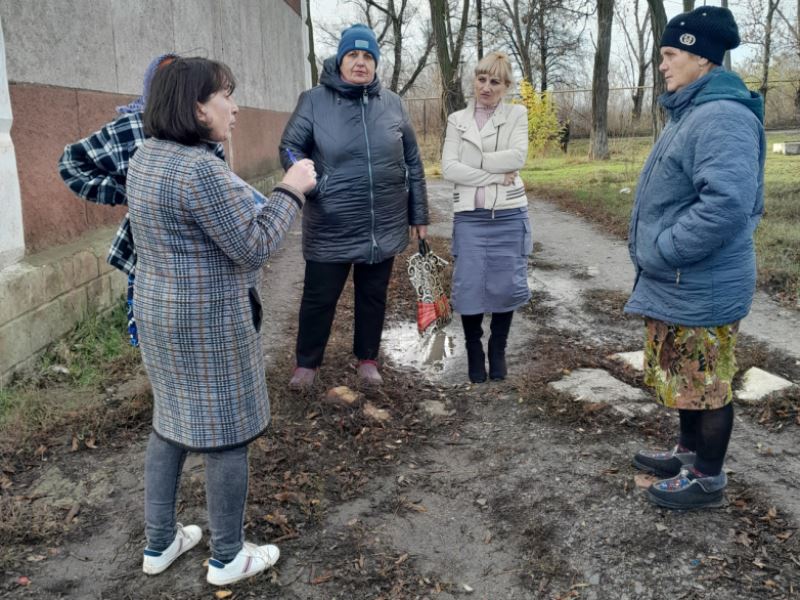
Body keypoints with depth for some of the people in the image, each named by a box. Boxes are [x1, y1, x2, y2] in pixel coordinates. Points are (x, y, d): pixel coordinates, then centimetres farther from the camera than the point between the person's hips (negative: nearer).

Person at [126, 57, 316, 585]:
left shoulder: (147, 157, 7)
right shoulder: (201, 168, -24)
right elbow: (253, 247, -20)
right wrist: (291, 191, -11)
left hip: (161, 309, 10)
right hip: (209, 319, -10)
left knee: (172, 421, 20)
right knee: (227, 432, 5)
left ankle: (159, 543, 34)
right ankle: (228, 557, 22)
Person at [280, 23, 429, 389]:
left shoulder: (391, 103, 3)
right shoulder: (314, 101, -4)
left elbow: (412, 161, 8)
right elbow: (290, 147, 0)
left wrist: (419, 213, 9)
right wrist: (309, 184, -18)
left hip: (385, 225, 3)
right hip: (331, 227, -2)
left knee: (373, 295, 16)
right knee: (319, 296, 8)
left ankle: (367, 359, 35)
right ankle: (307, 363, 28)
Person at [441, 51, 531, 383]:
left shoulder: (516, 114, 5)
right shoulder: (457, 119, 8)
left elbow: (517, 157, -11)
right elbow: (448, 168, -6)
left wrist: (474, 162, -9)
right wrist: (495, 175, -12)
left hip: (509, 216, 0)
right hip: (469, 216, 1)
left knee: (505, 287, 4)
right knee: (469, 288, 1)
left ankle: (498, 350, 26)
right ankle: (474, 352, 22)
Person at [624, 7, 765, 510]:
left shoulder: (722, 116, -22)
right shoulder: (693, 113, 13)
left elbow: (727, 204, -33)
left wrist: (662, 253, -23)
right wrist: (657, 255, 15)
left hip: (701, 288, -10)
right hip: (677, 284, 10)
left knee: (706, 383, 5)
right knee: (686, 377, 22)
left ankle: (708, 477, 21)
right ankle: (690, 451, 39)